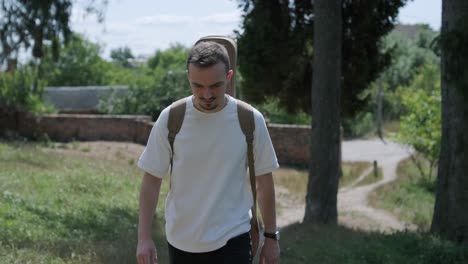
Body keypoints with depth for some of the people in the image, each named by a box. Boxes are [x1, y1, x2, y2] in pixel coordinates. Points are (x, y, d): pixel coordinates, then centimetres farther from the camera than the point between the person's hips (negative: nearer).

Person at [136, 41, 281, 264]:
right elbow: (152, 180, -2)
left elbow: (264, 181, 2)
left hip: (232, 240, -2)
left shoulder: (251, 120, -8)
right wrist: (144, 237, -7)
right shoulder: (170, 119, -7)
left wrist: (271, 236, 5)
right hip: (182, 241, 2)